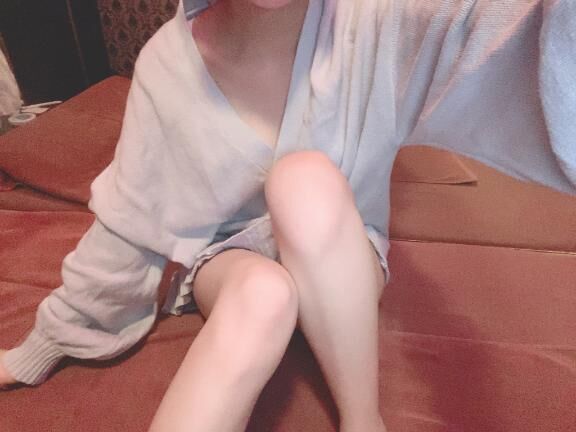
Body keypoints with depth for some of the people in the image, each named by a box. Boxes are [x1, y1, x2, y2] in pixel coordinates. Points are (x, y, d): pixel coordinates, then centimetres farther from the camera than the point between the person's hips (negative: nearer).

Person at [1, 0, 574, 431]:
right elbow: (127, 220, -5)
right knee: (262, 293, -35)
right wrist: (46, 342, 4)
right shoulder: (169, 63, -13)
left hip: (340, 268, 0)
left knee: (306, 175, -33)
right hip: (228, 259, 0)